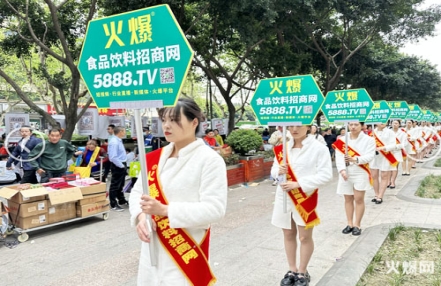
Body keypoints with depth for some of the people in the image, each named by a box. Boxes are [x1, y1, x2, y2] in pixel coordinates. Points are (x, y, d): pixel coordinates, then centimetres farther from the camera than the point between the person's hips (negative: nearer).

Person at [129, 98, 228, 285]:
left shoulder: (210, 160, -13)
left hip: (186, 251, -5)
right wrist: (140, 217, -10)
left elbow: (214, 209, -19)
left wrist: (165, 210, -23)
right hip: (153, 249, 6)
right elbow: (137, 192, 11)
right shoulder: (155, 158, 6)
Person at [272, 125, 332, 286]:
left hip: (306, 198, -4)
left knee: (305, 237, 8)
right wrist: (278, 171, -15)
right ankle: (292, 270, 31)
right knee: (288, 235, 14)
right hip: (284, 197, 4)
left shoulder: (319, 148, -10)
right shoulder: (283, 148, 4)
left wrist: (298, 184, -22)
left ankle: (302, 273, 27)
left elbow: (326, 175, -16)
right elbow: (273, 170, 11)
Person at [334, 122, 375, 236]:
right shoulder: (342, 140, 3)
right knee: (348, 199, 10)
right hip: (346, 173, 3)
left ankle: (357, 225, 12)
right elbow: (338, 156, -5)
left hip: (360, 174, -3)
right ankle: (350, 224, 21)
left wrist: (355, 159, -29)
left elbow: (370, 156, -13)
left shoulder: (368, 140, -3)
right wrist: (342, 170, -19)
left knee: (359, 199, 1)